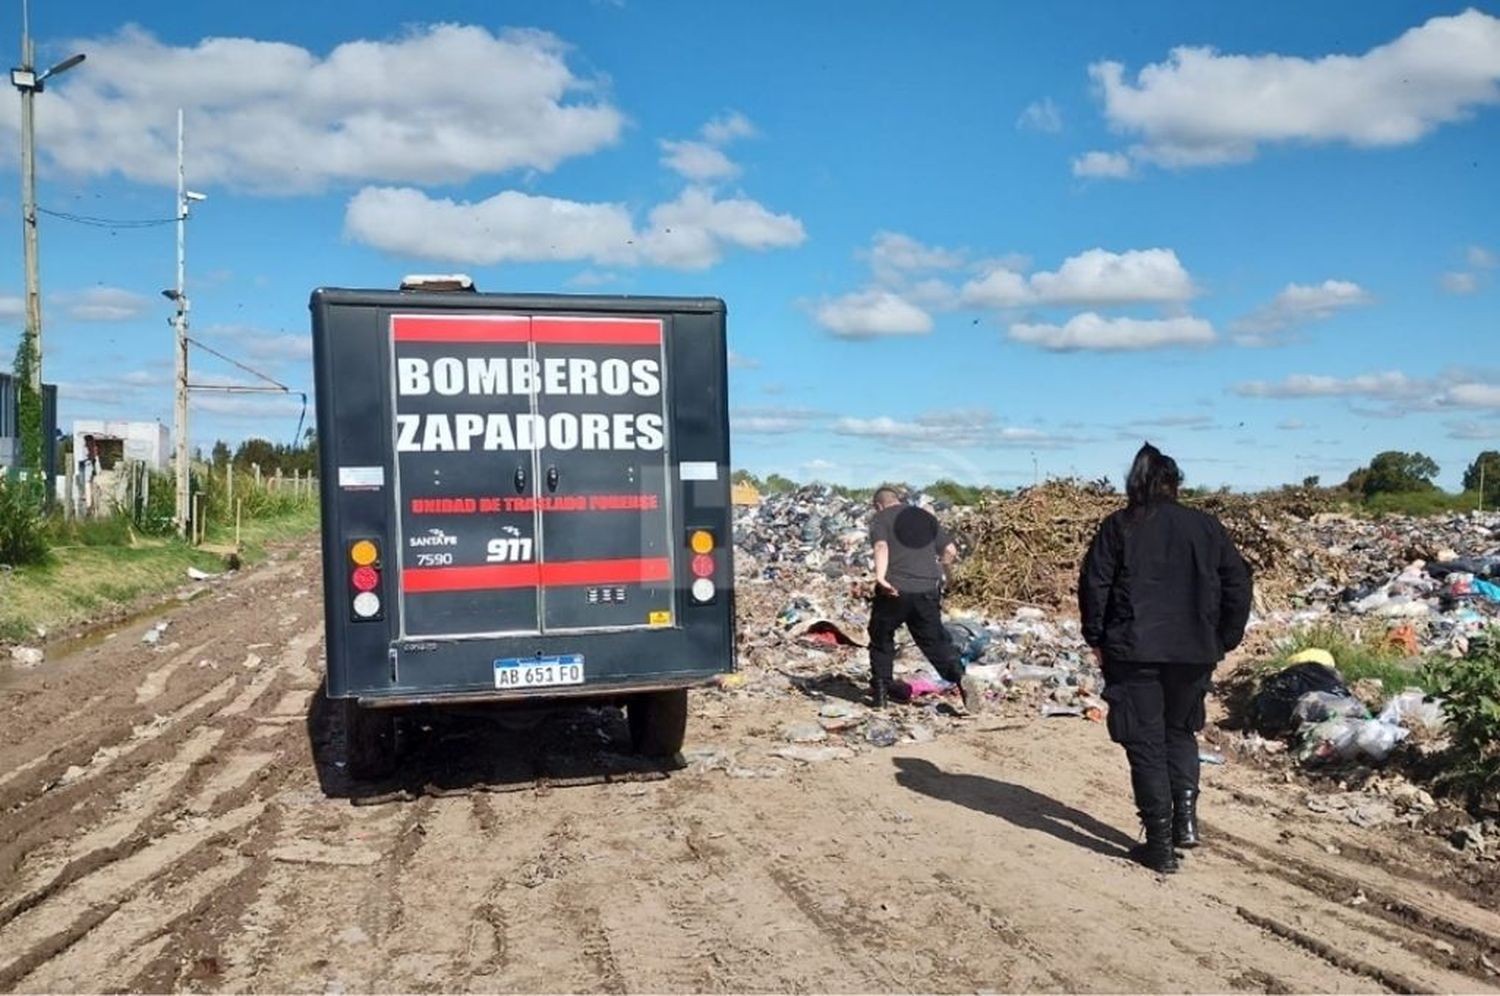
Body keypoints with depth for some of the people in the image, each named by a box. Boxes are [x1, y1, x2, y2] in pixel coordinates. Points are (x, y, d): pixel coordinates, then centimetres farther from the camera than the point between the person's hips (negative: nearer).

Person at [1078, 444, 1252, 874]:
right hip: (1195, 653, 3)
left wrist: (1096, 638, 5)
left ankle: (1160, 843, 4)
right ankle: (1185, 816, 8)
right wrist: (1223, 641, 14)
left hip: (1134, 652, -3)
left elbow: (1094, 585, -6)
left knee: (1146, 743, 4)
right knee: (1181, 731, 23)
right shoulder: (1207, 527, 7)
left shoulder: (1119, 527, -2)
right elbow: (1238, 583, 7)